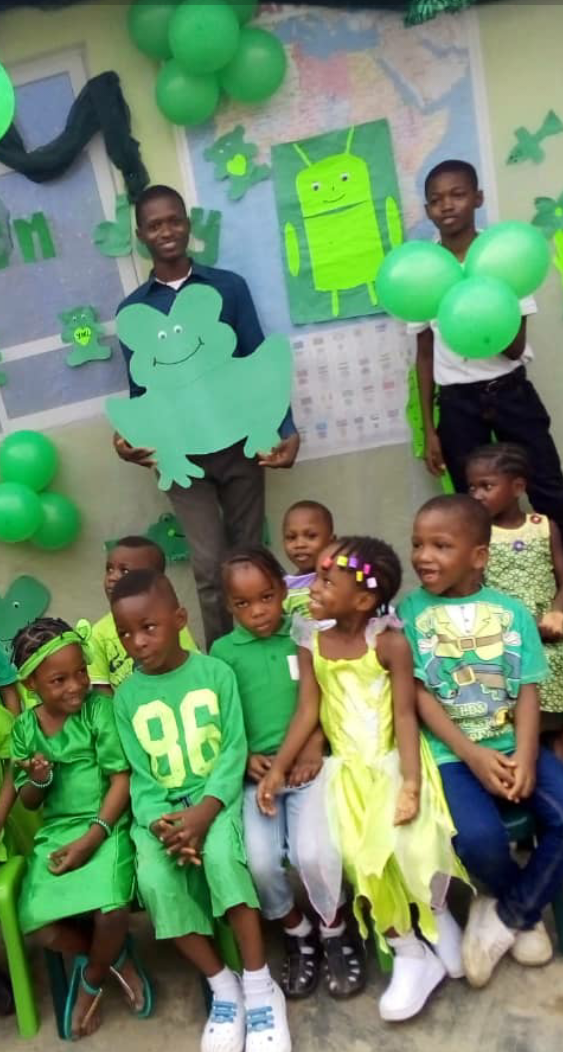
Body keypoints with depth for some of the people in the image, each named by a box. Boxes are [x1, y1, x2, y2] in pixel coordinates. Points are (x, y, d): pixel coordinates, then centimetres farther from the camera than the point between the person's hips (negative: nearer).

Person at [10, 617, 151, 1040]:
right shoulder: (25, 727, 4)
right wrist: (37, 782, -13)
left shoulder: (100, 708, -9)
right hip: (55, 832, 4)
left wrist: (92, 837, -18)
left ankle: (92, 977, 12)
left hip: (107, 826, -4)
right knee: (38, 924, -16)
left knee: (112, 912, -26)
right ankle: (117, 958, 14)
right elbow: (28, 802, 11)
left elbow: (123, 778, -11)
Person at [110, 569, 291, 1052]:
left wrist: (204, 812, -20)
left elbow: (234, 751, -7)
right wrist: (160, 822, -16)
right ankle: (223, 985, -4)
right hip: (161, 809, 3)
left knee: (221, 854, -32)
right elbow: (140, 776, 2)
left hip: (216, 795, -2)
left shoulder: (216, 673, -3)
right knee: (154, 879, -25)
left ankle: (260, 986, -15)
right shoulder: (126, 696, 3)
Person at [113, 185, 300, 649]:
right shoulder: (133, 310, 6)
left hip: (240, 443, 0)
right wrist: (130, 437, -11)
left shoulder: (229, 287, 4)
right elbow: (141, 389, 8)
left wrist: (287, 428, -12)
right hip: (180, 455, 0)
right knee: (211, 567, -1)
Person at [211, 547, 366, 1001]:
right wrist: (245, 758, -8)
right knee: (259, 864, -19)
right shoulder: (223, 651, 6)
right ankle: (298, 934, 15)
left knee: (312, 856, -21)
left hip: (306, 766, -1)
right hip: (256, 772, 1)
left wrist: (315, 747, -9)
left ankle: (335, 931, 14)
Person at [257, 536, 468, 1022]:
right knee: (359, 856, -17)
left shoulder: (390, 643, -12)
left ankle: (437, 915, 12)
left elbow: (405, 715, -13)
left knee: (411, 845, -25)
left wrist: (411, 783, -21)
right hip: (347, 768, 3)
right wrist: (279, 767, -7)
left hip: (394, 761, -3)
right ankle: (411, 954, 6)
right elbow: (307, 712, 1)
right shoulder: (311, 643, 0)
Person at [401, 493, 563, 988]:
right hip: (452, 753, -3)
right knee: (480, 837, -26)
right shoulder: (410, 611, -2)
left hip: (512, 746, 3)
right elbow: (420, 695, -6)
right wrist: (473, 755, -15)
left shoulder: (511, 611, 5)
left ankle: (508, 913, 6)